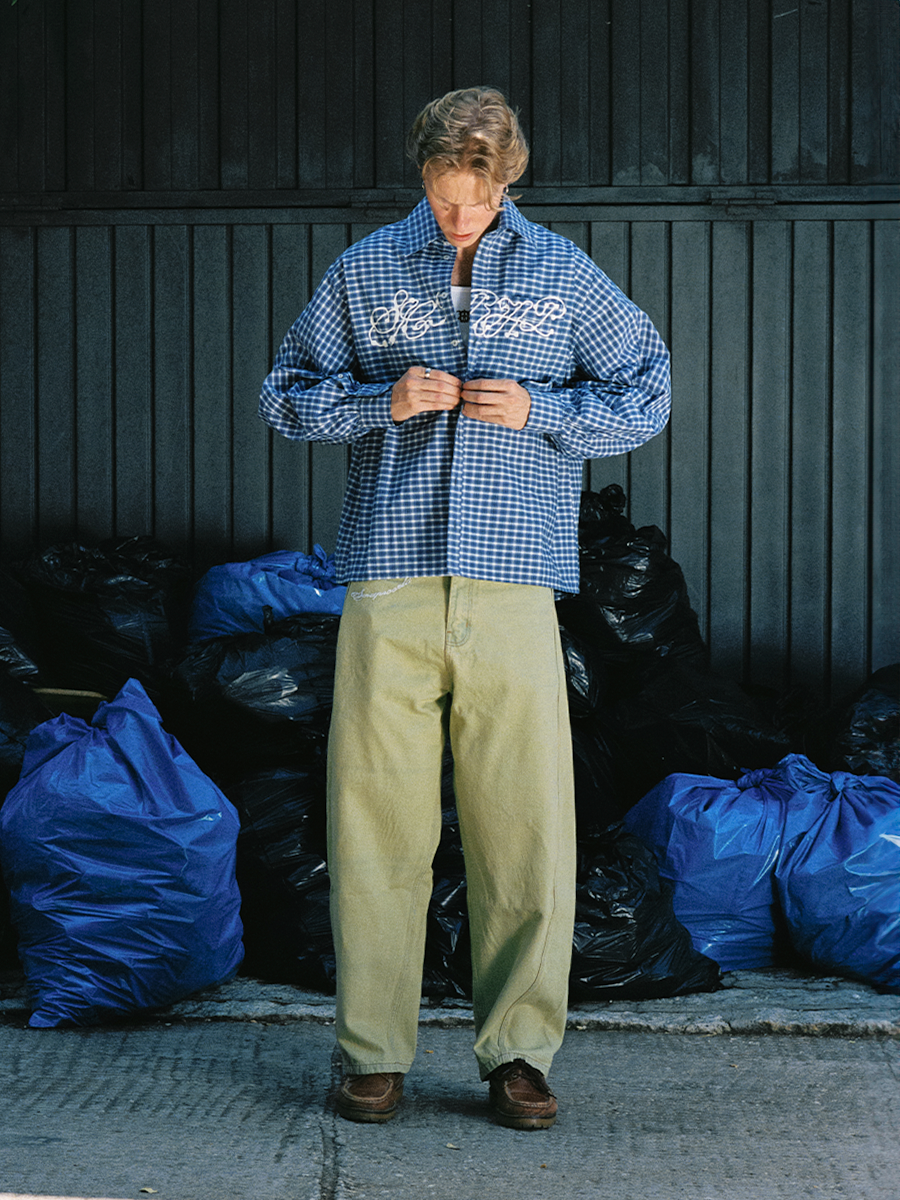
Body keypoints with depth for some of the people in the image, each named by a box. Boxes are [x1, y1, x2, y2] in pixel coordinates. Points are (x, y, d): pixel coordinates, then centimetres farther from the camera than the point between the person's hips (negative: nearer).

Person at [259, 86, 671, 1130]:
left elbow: (645, 396, 15)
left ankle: (517, 1052, 7)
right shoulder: (363, 272, 13)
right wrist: (383, 401, -4)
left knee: (526, 820, -3)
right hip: (388, 583, 0)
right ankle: (374, 1052, 7)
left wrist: (540, 410, -3)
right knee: (374, 812, -2)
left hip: (514, 586, 0)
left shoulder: (565, 278, 12)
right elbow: (287, 395, 15)